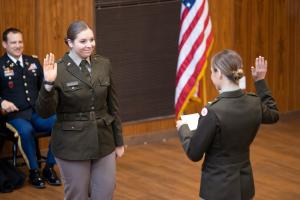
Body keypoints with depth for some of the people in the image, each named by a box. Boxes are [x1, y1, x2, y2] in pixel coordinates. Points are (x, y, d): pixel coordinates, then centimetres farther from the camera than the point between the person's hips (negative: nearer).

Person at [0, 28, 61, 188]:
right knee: (26, 130, -38)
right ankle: (34, 171, -17)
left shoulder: (33, 62, 16)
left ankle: (49, 168, -6)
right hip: (16, 115, -4)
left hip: (37, 112, 4)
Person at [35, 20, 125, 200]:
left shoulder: (104, 64, 3)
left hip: (103, 142, 4)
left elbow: (113, 105, 10)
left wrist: (119, 141, 11)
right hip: (73, 145, -4)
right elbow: (45, 112, -14)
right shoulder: (59, 70, -11)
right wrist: (48, 84, -30)